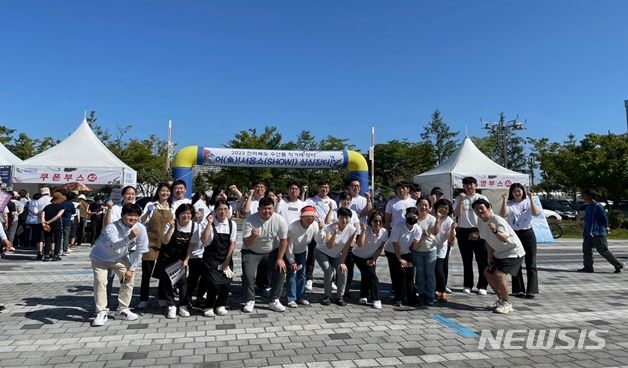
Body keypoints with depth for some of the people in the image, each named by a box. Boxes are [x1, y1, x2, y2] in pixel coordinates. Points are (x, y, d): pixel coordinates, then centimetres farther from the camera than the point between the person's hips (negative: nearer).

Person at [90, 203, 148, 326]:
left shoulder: (141, 228, -22)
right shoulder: (112, 227, -33)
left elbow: (139, 251, -13)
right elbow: (114, 245, -51)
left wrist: (132, 269, -12)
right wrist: (129, 237, -65)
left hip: (120, 258, 4)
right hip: (100, 258, -4)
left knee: (128, 279, -3)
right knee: (100, 281, -17)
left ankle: (122, 310, 13)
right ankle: (101, 313, -2)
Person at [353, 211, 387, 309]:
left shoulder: (384, 232, -18)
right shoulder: (366, 229, -28)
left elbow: (380, 248, -6)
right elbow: (360, 245, -42)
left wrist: (374, 259, -9)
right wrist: (363, 230, -43)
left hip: (371, 257, 3)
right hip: (358, 256, -3)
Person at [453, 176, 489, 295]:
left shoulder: (482, 199, 2)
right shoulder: (459, 199, 7)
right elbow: (456, 214, -5)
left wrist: (478, 232, -8)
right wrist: (460, 200, -14)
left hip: (479, 232, -1)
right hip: (463, 231, 2)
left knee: (482, 260, -1)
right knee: (467, 260, 8)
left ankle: (482, 286, 8)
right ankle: (467, 285, 18)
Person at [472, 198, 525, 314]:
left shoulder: (497, 220, -26)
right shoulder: (481, 223, -1)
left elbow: (505, 239, -43)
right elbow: (487, 241, 10)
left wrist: (496, 231, -63)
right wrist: (490, 259, 6)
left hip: (513, 252, -9)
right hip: (499, 253, 10)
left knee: (499, 275, -22)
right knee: (488, 272, 12)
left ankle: (506, 304, -3)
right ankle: (501, 299, 26)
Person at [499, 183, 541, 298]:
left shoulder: (528, 202, 4)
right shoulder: (509, 204, 4)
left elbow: (536, 213, -15)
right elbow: (503, 214, -14)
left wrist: (530, 199, -20)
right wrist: (504, 200, -19)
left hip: (527, 233, 0)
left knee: (531, 263, -1)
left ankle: (531, 290, 2)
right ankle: (518, 290, 14)